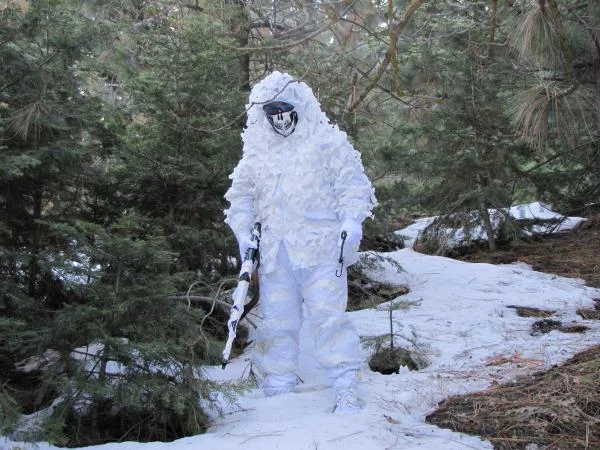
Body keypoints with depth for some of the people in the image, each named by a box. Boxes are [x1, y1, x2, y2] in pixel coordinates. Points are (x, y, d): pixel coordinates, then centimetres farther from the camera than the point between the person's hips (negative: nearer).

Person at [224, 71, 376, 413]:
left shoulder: (329, 142, 2)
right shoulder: (256, 153, 14)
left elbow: (353, 184, 0)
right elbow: (241, 196, 21)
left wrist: (352, 222, -13)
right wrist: (243, 232, 8)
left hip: (321, 247, -4)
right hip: (275, 253, 5)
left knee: (329, 315, -8)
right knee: (276, 321, 7)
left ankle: (347, 389, -2)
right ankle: (278, 389, 16)